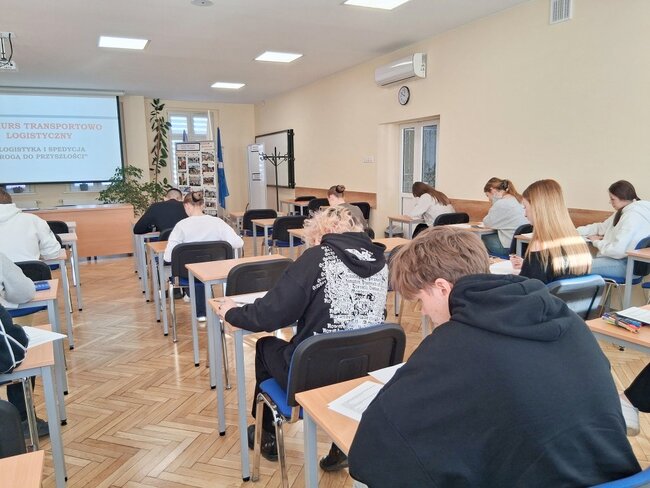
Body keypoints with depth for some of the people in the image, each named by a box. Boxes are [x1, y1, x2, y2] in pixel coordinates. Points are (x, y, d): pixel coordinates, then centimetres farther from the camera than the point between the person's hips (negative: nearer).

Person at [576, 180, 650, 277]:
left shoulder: (632, 217, -20)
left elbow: (617, 250, -26)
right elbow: (602, 227, 21)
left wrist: (597, 242, -7)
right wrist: (577, 232, 8)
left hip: (626, 265, -10)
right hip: (620, 257, 10)